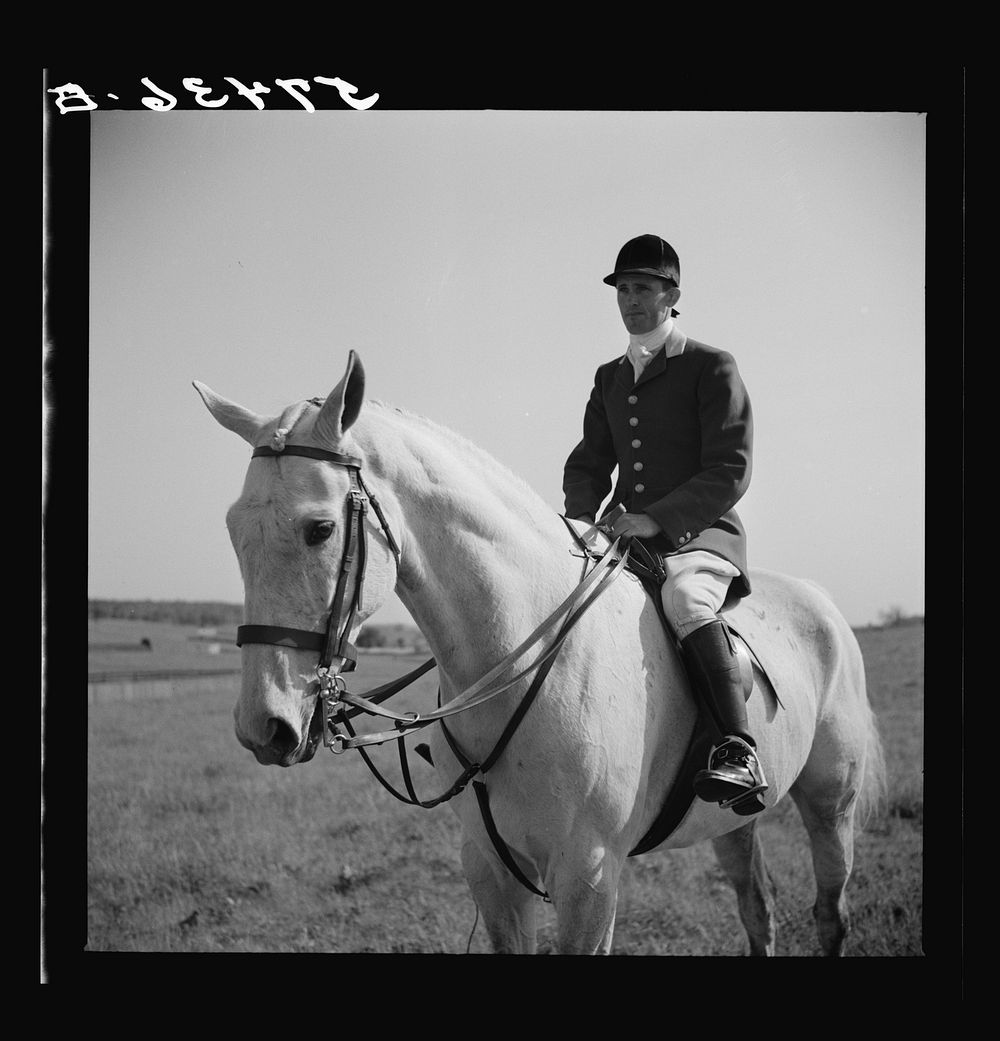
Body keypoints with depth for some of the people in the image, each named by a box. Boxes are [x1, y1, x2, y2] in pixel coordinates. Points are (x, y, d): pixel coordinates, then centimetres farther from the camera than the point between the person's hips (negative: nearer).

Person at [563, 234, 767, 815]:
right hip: (628, 537, 7)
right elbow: (589, 463, 22)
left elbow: (729, 472, -9)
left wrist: (657, 518, -21)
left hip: (702, 533, -7)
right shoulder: (610, 379, 19)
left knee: (684, 599, -38)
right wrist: (581, 518, -2)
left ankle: (739, 752, -45)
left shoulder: (712, 368, -1)